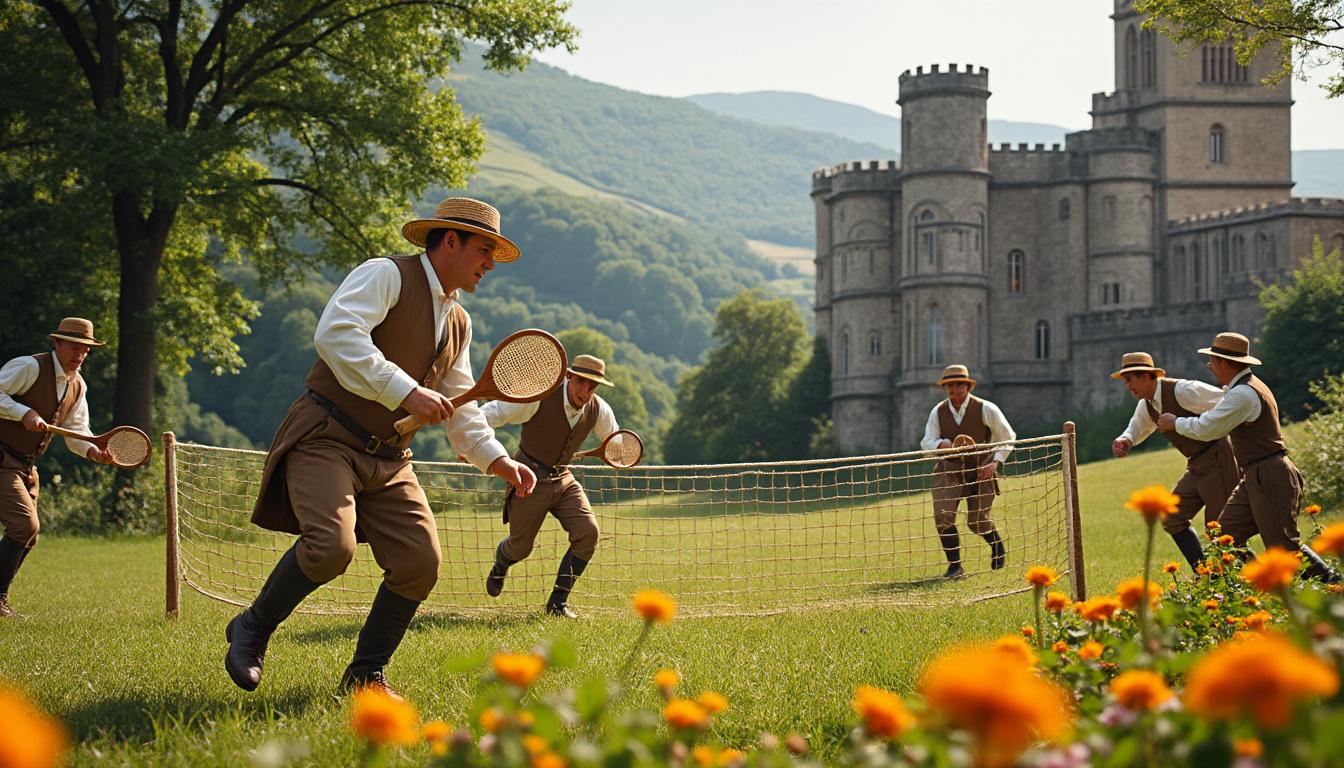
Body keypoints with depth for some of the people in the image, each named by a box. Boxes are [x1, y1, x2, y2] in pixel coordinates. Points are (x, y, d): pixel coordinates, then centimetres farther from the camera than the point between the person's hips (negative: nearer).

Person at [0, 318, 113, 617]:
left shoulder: (77, 386, 10)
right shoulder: (29, 367, -14)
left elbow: (76, 431, 9)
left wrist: (93, 451, -11)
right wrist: (24, 413, -30)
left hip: (26, 466, 9)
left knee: (27, 536, 9)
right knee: (25, 524, -18)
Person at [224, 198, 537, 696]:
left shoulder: (458, 324, 19)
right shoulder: (385, 276, -7)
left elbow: (460, 410, 25)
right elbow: (335, 334, -24)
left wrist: (496, 460, 9)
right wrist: (405, 391, -29)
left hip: (389, 460, 8)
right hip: (327, 439, -8)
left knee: (420, 562, -7)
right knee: (331, 546, -27)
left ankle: (365, 676, 10)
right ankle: (253, 629, -1)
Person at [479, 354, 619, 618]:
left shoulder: (599, 410, -7)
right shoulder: (539, 398, -23)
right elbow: (491, 413, -21)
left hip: (563, 478, 4)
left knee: (588, 532, -16)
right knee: (521, 546, 4)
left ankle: (558, 601, -3)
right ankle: (499, 567, 45)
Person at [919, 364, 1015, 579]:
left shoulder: (986, 409, -8)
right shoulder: (938, 412, 0)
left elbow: (1008, 437, 0)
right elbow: (926, 442, -1)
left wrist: (995, 463, -12)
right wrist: (942, 444, -24)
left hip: (981, 470, -2)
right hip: (949, 470, 2)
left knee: (977, 521, -2)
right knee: (943, 516, -16)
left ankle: (997, 546, 33)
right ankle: (955, 566, -7)